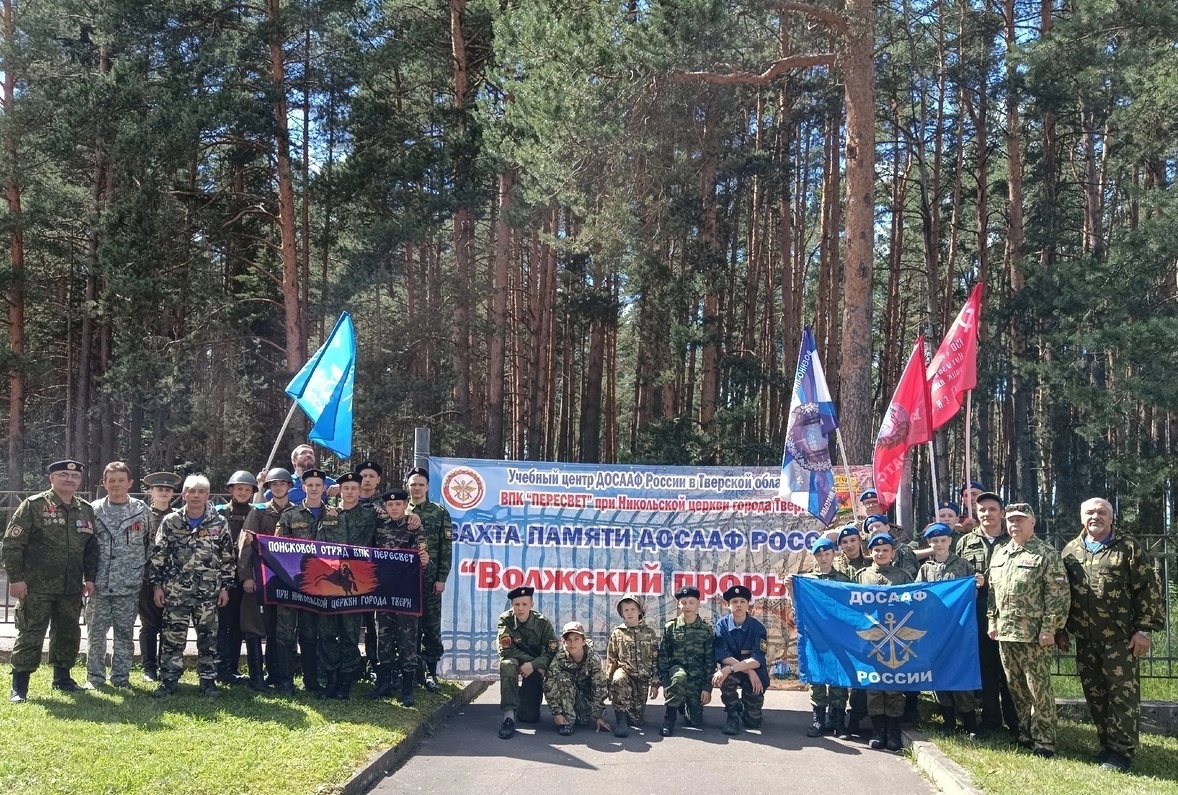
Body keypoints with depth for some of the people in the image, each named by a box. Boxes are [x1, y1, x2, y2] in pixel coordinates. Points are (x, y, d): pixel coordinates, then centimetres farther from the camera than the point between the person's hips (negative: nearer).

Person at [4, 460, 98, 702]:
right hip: (36, 587, -5)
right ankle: (19, 686, 5)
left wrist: (90, 578, 8)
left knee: (68, 634, 13)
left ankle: (62, 677, 29)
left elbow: (91, 547, 16)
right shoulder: (33, 505, -6)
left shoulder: (86, 510, 10)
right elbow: (12, 544, -8)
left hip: (71, 589, 5)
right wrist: (15, 578, -13)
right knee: (30, 635, -3)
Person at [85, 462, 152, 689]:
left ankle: (121, 677, 17)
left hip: (129, 585, 0)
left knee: (125, 633, 7)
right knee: (96, 632, 5)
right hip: (99, 584, 0)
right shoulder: (94, 510, 2)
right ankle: (94, 677, 16)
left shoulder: (142, 511, 2)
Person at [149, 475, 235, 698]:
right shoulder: (170, 522, 1)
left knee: (208, 637, 6)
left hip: (208, 592, 0)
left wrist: (225, 586, 1)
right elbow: (158, 556, 3)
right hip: (175, 590, 0)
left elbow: (227, 558, 4)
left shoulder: (219, 523, 1)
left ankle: (208, 679, 15)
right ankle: (168, 680, 12)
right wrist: (157, 585, -1)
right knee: (173, 637, 3)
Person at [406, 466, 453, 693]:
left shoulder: (440, 513, 3)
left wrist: (441, 578, -5)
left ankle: (431, 672, 9)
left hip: (430, 578, -1)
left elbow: (446, 548, 1)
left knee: (432, 626, 2)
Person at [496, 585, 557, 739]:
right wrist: (534, 661, -25)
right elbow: (506, 650, -23)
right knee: (507, 665, -40)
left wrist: (534, 665, -31)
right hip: (514, 661, 0)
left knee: (529, 717, -8)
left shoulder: (542, 623, -16)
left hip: (535, 667, 1)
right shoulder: (506, 620, -18)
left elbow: (553, 651, -17)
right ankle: (509, 716, -34)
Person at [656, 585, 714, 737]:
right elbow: (663, 657, -1)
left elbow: (710, 660, -2)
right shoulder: (670, 627, -2)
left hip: (697, 678, 1)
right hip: (677, 669, -1)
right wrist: (665, 682, -11)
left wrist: (707, 687, -7)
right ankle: (670, 717, -20)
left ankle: (685, 706, 35)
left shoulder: (707, 629, -2)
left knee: (695, 721, -1)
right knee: (680, 677, -38)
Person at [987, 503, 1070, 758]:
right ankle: (1025, 734, 24)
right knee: (1016, 689, 13)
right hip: (1005, 634, 7)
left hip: (1034, 636, -7)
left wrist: (1049, 629, -16)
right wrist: (992, 621, 14)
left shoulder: (1046, 554, -7)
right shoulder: (1000, 555, 14)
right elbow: (992, 591, 21)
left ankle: (1044, 741, 5)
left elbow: (1059, 594, -11)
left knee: (1039, 689, -2)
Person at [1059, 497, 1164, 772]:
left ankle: (1122, 750, 7)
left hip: (1120, 637, -4)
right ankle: (1107, 744, 21)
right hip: (1085, 639, 4)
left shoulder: (1128, 547, -2)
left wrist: (1145, 629, -10)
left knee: (1122, 694, -1)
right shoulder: (1070, 550, 10)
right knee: (1095, 695, 10)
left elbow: (1149, 589, -5)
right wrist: (1060, 629, 13)